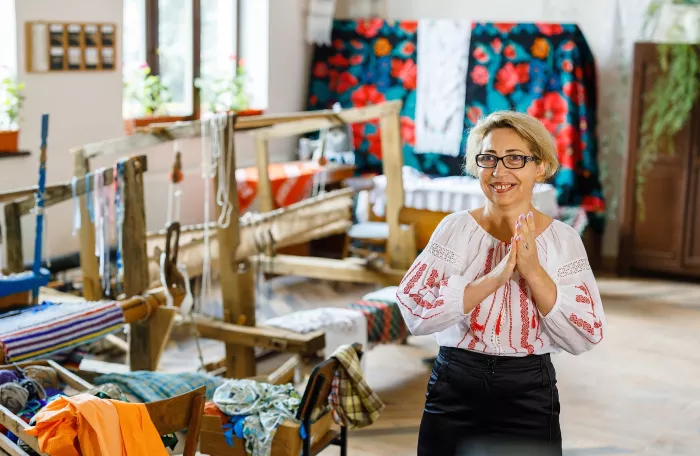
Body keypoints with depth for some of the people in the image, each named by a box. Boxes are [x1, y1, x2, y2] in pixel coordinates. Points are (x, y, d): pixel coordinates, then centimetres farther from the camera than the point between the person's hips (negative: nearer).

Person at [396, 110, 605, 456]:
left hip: (529, 396, 0)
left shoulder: (563, 239, -3)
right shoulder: (456, 228, -5)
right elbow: (414, 312, -16)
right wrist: (494, 278, -25)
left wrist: (533, 272, -19)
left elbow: (585, 338, -9)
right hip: (454, 388, 0)